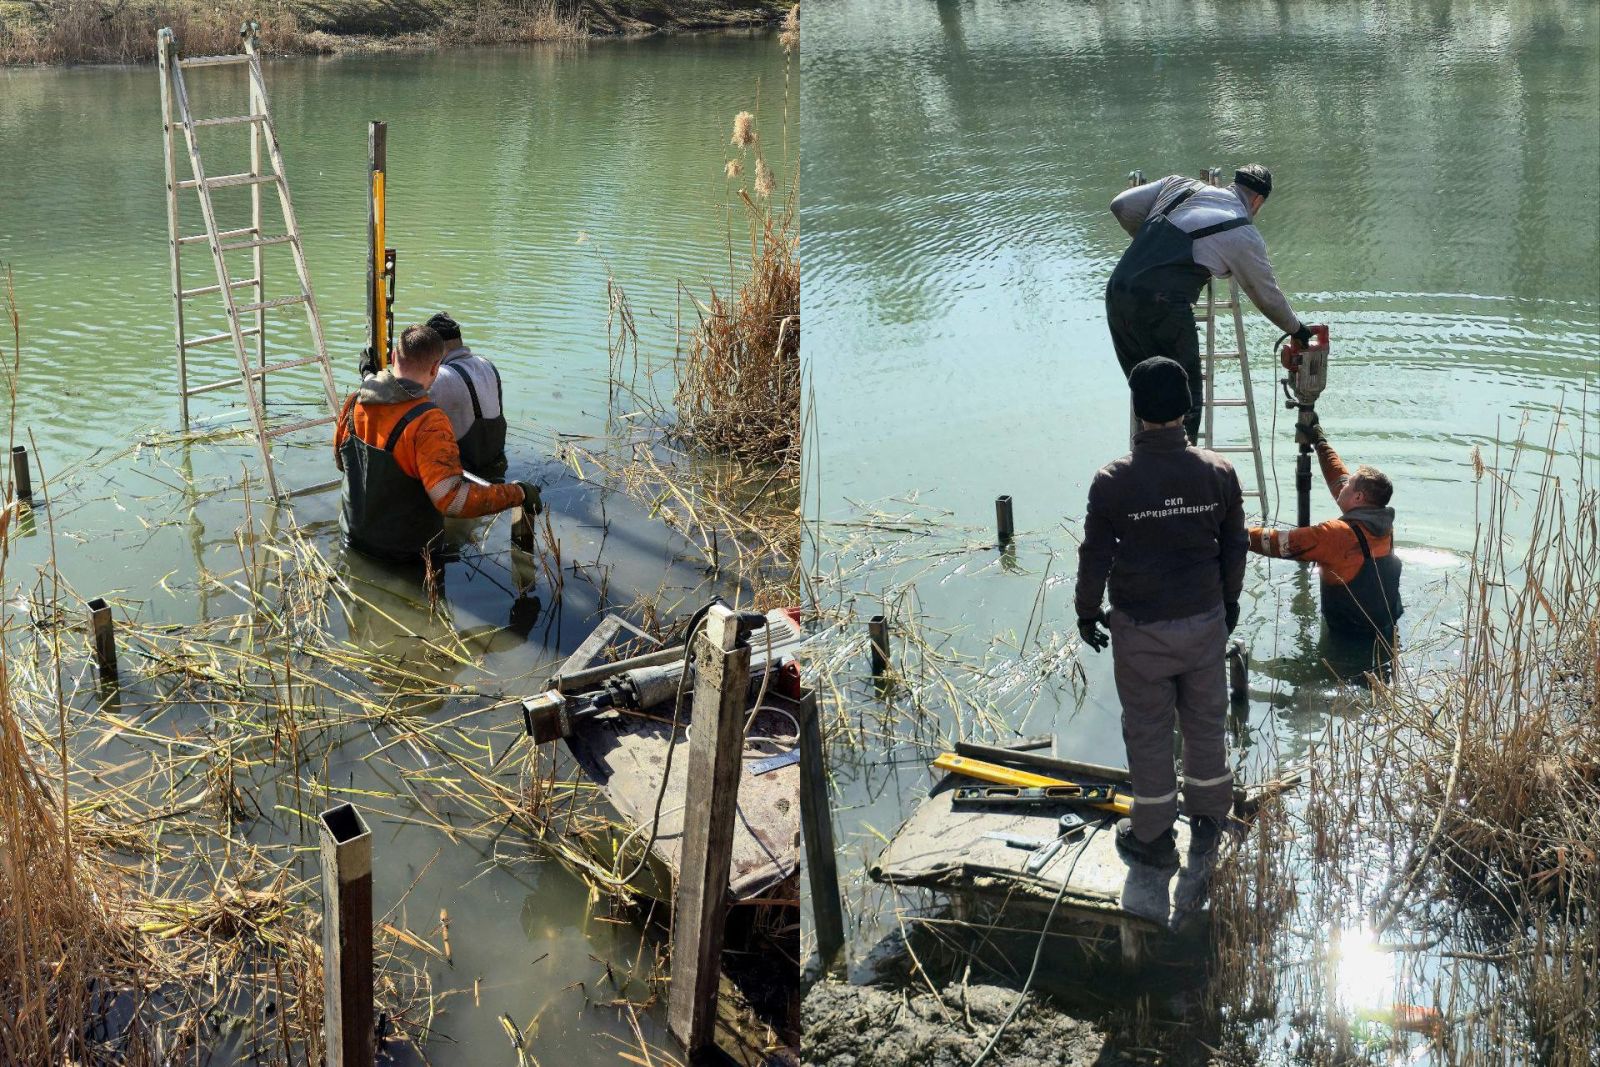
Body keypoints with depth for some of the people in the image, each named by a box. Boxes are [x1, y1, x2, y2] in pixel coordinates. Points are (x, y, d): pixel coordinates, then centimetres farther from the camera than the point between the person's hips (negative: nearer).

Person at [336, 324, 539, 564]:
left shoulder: (355, 402, -6)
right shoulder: (427, 422, -29)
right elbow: (453, 500, -36)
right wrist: (517, 493, -26)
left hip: (355, 540, 7)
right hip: (408, 552, -6)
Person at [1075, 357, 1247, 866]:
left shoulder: (1112, 481, -18)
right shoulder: (1218, 473, -8)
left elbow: (1095, 557, -10)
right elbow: (1234, 548, 4)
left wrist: (1087, 612, 5)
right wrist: (1230, 600, 20)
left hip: (1140, 630, -3)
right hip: (1205, 620, 3)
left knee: (1148, 730, 11)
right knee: (1206, 721, 19)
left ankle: (1154, 836, 23)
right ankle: (1208, 820, 36)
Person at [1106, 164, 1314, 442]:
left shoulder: (1179, 184, 17)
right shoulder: (1245, 235, 6)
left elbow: (1122, 206, 18)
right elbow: (1267, 296, 17)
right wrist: (1296, 329, 35)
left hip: (1116, 292, 6)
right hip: (1162, 305, -6)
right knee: (1186, 398, 7)